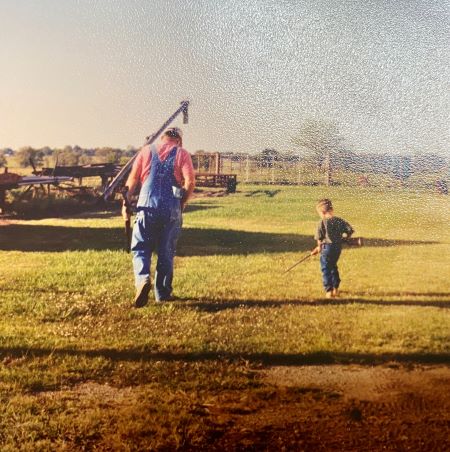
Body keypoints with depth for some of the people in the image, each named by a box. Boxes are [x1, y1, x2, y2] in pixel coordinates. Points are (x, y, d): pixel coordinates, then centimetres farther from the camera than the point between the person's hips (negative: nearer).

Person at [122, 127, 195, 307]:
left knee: (140, 248, 6)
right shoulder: (182, 154, 6)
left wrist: (126, 204, 11)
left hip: (146, 206, 0)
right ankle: (163, 293, 16)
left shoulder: (147, 150, 11)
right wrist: (182, 203, 7)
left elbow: (132, 179, 5)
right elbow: (190, 182, -7)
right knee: (166, 252, 11)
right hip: (171, 210, 0)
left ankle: (143, 279, -19)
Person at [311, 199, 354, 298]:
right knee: (333, 267, 23)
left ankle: (329, 291, 2)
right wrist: (343, 238, 18)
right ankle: (336, 288, 30)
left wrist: (319, 247, 6)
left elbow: (319, 237, -11)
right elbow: (350, 230, 1)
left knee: (326, 269, 5)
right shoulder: (339, 221, 1)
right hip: (338, 247, 6)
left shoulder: (323, 223, -13)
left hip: (327, 247, -6)